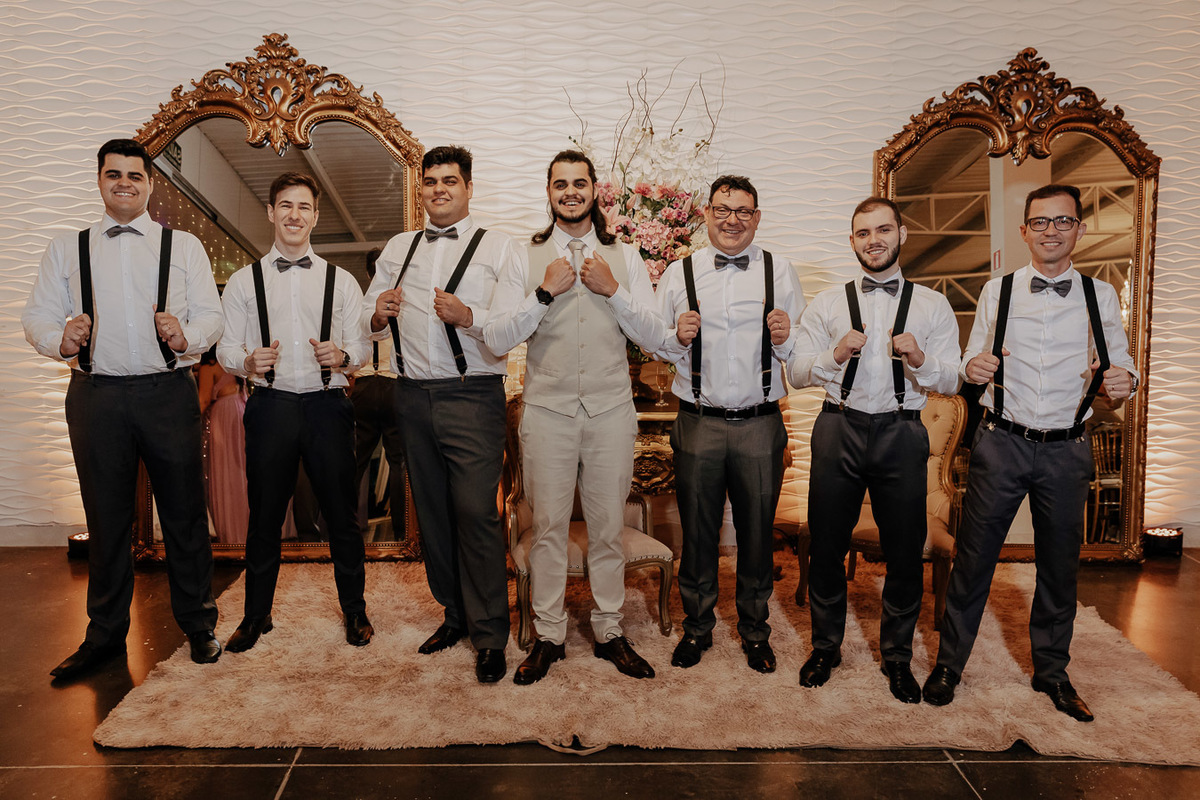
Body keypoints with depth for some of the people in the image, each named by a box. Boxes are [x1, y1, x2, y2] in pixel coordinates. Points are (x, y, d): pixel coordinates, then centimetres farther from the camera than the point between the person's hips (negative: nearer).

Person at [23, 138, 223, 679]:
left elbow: (211, 315, 2)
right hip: (96, 396, 2)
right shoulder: (66, 249, 14)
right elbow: (37, 317, 8)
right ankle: (105, 635, 25)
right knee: (106, 519, 10)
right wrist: (62, 339, -15)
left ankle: (198, 625, 19)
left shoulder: (183, 246, 10)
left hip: (168, 394, -1)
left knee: (185, 514, 4)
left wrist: (185, 337, -20)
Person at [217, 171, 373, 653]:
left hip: (327, 405, 0)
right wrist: (249, 362, -15)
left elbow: (363, 346, 5)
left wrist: (341, 355, -17)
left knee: (341, 514, 5)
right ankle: (256, 616, 27)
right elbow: (226, 348, 6)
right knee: (264, 516, 8)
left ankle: (355, 611, 22)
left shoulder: (341, 281, 11)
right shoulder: (243, 281, 10)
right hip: (270, 406, 0)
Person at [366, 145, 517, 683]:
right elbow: (370, 319, 21)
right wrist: (378, 317, -1)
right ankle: (455, 614, 27)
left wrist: (469, 316, -20)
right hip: (413, 397, 5)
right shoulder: (397, 249, 18)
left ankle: (489, 635, 5)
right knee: (432, 512, 11)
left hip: (473, 396, -5)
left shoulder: (498, 247, 3)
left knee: (476, 513, -8)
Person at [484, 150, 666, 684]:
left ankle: (609, 631, 26)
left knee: (608, 526, 9)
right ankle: (548, 636, 23)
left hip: (611, 410, 1)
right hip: (547, 411, -1)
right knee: (548, 526, 6)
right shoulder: (526, 260, 5)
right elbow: (497, 339, -4)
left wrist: (613, 290, -10)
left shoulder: (625, 259, 9)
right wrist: (545, 292, -12)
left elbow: (653, 337, 1)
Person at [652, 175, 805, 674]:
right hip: (698, 425, 0)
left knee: (757, 533, 11)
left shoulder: (780, 272, 7)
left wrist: (784, 339, -14)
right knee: (697, 531, 10)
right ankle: (697, 626, 31)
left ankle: (754, 630, 32)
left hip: (760, 426, 0)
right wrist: (678, 337, -11)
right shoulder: (679, 273, 7)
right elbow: (655, 346, 9)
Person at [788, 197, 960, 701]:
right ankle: (825, 646, 29)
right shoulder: (828, 304, 9)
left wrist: (919, 360, -17)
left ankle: (897, 656, 29)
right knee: (826, 547, 8)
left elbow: (950, 381, 3)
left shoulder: (933, 306, 8)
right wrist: (836, 354, -14)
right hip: (839, 429, 1)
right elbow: (796, 372, 4)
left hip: (901, 433, 0)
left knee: (905, 553, 7)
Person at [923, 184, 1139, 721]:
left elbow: (1122, 369, 7)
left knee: (1060, 566, 12)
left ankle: (1051, 671, 32)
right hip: (1001, 444, -1)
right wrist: (972, 367, -16)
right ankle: (949, 663, 18)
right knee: (972, 558, 2)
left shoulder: (1100, 297, 6)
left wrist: (1124, 382, -16)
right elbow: (973, 361, 8)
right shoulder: (997, 292, 5)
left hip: (1066, 451, 1)